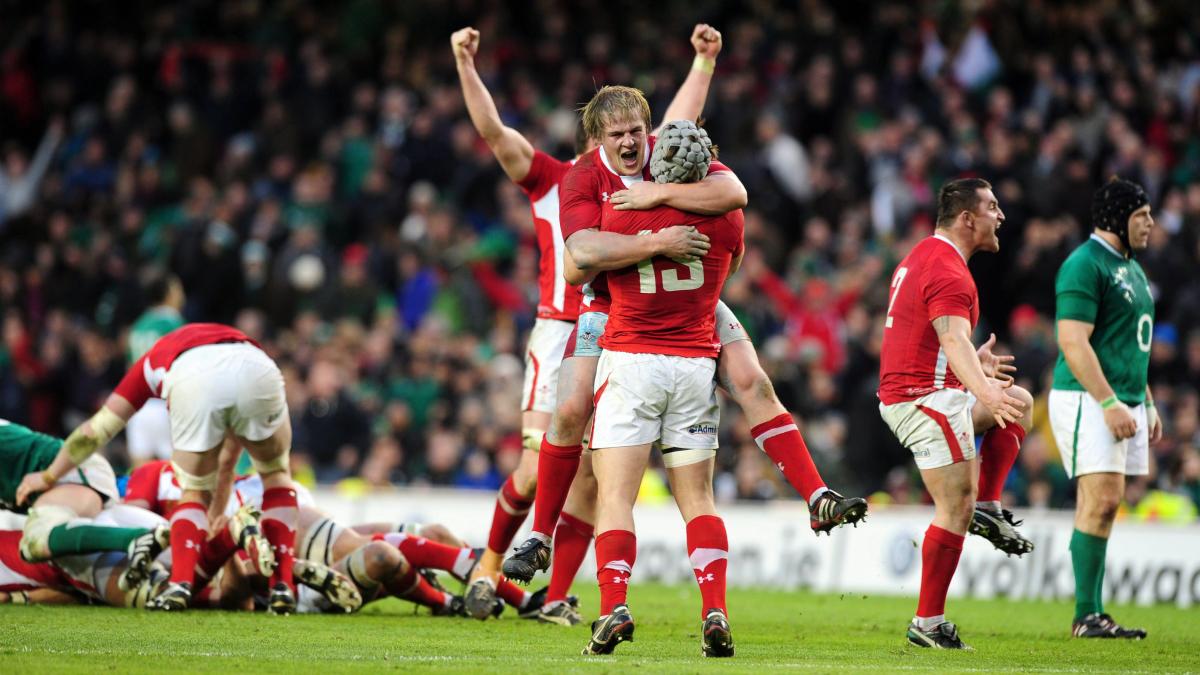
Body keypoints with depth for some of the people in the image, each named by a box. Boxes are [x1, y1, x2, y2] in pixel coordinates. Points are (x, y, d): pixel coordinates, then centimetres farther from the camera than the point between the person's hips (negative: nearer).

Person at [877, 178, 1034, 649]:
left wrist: (974, 364, 42)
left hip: (903, 394, 10)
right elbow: (954, 340, -34)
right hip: (926, 397, -10)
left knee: (1019, 402, 22)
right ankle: (928, 623, -8)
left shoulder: (922, 257, 16)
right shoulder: (948, 272, -18)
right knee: (955, 509, -9)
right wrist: (984, 391, -49)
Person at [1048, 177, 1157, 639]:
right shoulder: (1085, 265, -12)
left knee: (1101, 506, 7)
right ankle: (1086, 616, -13)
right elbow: (1074, 343, -19)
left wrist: (1147, 404, 24)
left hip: (1123, 403, 9)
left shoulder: (1131, 267, 19)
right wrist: (1110, 403, -23)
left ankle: (1092, 615, 7)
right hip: (1087, 400, -9)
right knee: (1101, 500, -14)